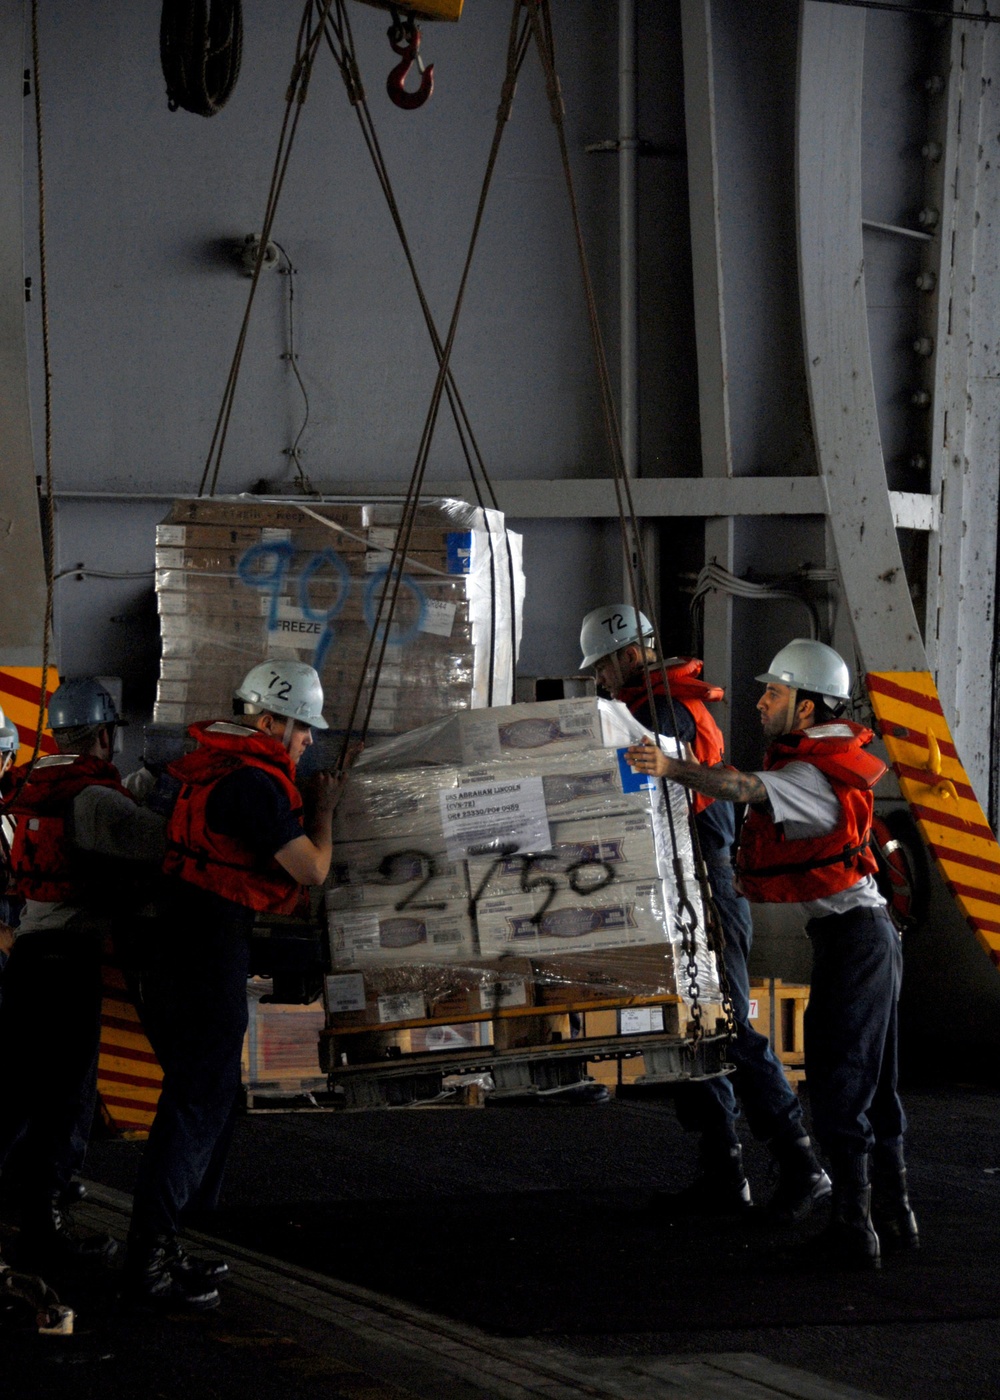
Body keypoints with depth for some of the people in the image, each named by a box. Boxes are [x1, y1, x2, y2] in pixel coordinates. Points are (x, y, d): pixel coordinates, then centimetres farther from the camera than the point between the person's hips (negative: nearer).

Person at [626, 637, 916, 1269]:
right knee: (872, 1081, 15)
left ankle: (853, 1227, -8)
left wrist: (671, 768, -53)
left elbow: (745, 788, -38)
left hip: (850, 935, -11)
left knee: (839, 1081, -8)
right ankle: (894, 1215, 22)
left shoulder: (813, 777, -20)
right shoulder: (841, 754, 11)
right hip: (869, 933, 11)